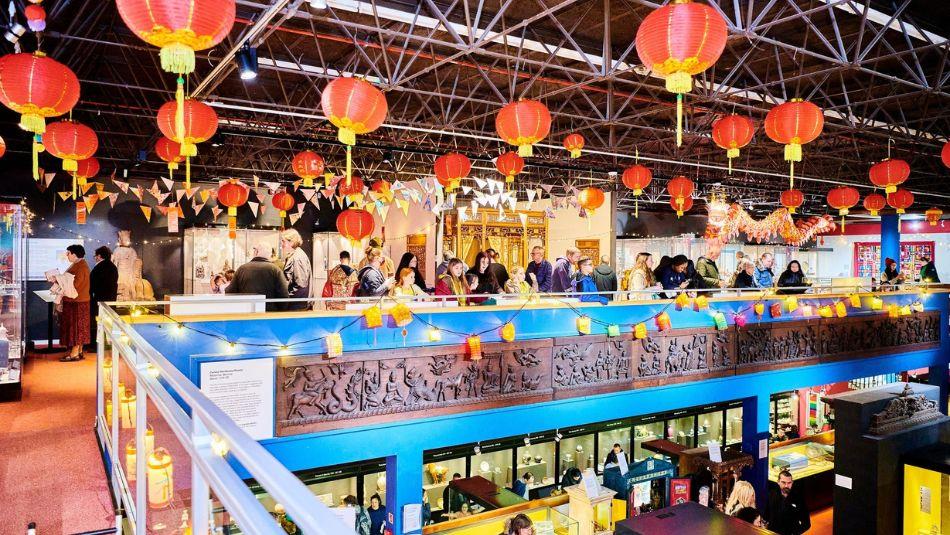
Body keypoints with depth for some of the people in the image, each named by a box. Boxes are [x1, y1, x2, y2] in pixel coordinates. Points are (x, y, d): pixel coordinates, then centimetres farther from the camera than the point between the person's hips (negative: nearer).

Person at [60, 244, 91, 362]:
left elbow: (75, 284, -22)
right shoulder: (76, 265, 15)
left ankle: (74, 354, 0)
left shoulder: (81, 266, -17)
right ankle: (79, 352, 17)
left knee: (76, 326, -5)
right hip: (73, 301, 10)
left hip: (78, 302, -10)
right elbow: (70, 281, 17)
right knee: (75, 326, 12)